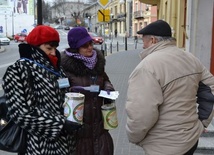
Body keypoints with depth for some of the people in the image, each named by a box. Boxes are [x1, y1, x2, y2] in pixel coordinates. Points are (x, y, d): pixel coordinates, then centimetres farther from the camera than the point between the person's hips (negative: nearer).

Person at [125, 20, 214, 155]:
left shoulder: (147, 66, -23)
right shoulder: (191, 59, 3)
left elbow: (141, 115, -29)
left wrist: (133, 137, -11)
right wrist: (201, 123, 13)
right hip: (191, 138, 7)